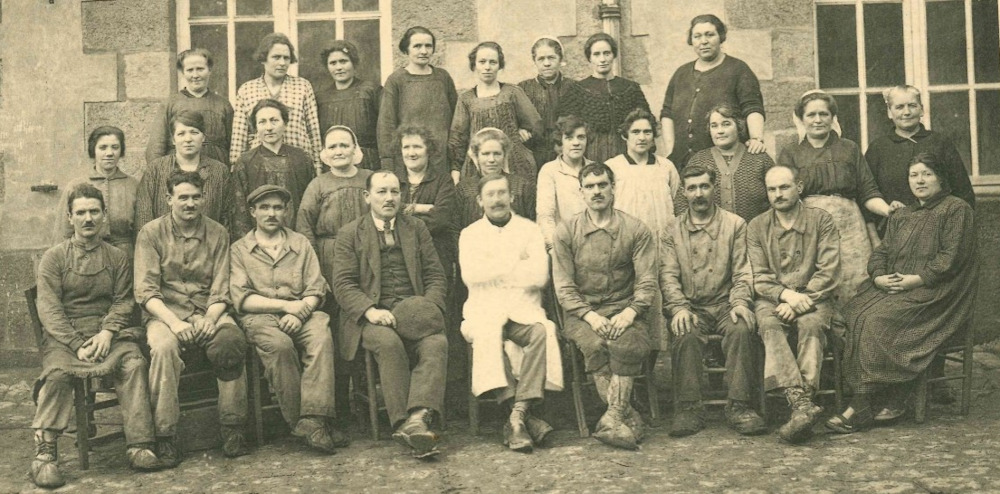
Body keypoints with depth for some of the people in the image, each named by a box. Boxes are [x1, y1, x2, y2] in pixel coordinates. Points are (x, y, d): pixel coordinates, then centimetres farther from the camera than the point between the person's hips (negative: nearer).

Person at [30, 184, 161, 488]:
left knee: (134, 363, -28)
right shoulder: (54, 257, 7)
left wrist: (108, 331, -14)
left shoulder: (117, 258, 15)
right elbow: (48, 307, -3)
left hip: (107, 331, 2)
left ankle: (138, 446, -29)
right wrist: (78, 344, -16)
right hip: (64, 336, -1)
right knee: (58, 372, -33)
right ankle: (44, 454, -30)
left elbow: (123, 301, 8)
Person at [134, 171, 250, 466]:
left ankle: (232, 428, -19)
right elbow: (146, 291, -4)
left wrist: (210, 319, -15)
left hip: (207, 312, 2)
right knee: (164, 348, -35)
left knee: (232, 341, -31)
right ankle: (165, 436, -26)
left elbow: (221, 290, 6)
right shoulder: (151, 233, 4)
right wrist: (174, 322, -20)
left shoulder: (217, 233, 10)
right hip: (164, 313, -1)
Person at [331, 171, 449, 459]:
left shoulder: (417, 229, 19)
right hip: (372, 316, -2)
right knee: (389, 342, -35)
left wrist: (430, 308, -7)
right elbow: (343, 284, 1)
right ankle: (404, 423, -34)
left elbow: (436, 276, 13)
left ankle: (418, 417, -42)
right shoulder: (350, 235, 11)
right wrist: (370, 311, -18)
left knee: (437, 343, -30)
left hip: (414, 314, 2)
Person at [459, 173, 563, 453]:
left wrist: (494, 272, 0)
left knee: (541, 332, -33)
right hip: (484, 308, 0)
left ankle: (517, 417, -34)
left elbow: (540, 276, -2)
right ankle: (525, 418, -34)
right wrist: (515, 263, -1)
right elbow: (470, 276, -4)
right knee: (487, 334, -34)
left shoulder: (530, 230, 13)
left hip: (523, 307, 1)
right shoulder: (470, 234, 15)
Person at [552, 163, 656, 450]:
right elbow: (563, 287, 1)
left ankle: (613, 418, -27)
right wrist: (590, 315, -14)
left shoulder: (635, 230, 6)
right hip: (581, 311, 0)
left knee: (628, 343, -33)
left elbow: (647, 283, 1)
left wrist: (630, 312, -17)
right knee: (594, 344, -32)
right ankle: (626, 416, -25)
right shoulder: (566, 232, 6)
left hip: (624, 310, 0)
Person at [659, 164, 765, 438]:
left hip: (725, 304, 0)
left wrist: (740, 303, -15)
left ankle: (738, 405, -26)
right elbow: (668, 275, 2)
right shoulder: (672, 232, 12)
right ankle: (689, 408, -26)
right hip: (691, 307, 0)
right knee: (686, 335, -32)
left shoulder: (735, 225, 11)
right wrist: (679, 308, -16)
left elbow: (742, 272, 4)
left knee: (742, 328, -32)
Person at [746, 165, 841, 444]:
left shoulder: (821, 221, 7)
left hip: (813, 297, -1)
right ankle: (802, 403, -46)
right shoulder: (756, 227, 11)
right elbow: (759, 278, 3)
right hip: (772, 298, 1)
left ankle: (801, 404, -43)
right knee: (769, 325, -33)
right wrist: (785, 294, -17)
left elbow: (829, 272, -3)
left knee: (811, 324, -35)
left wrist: (801, 300, -16)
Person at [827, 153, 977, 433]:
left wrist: (916, 279, -17)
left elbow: (952, 257, -8)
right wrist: (879, 276, -5)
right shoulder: (900, 216, 26)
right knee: (857, 314, -24)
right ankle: (890, 402, -24)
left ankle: (862, 406, -26)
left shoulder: (956, 209, 4)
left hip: (935, 292, -7)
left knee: (879, 319, -30)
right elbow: (881, 253, 17)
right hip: (891, 287, 7)